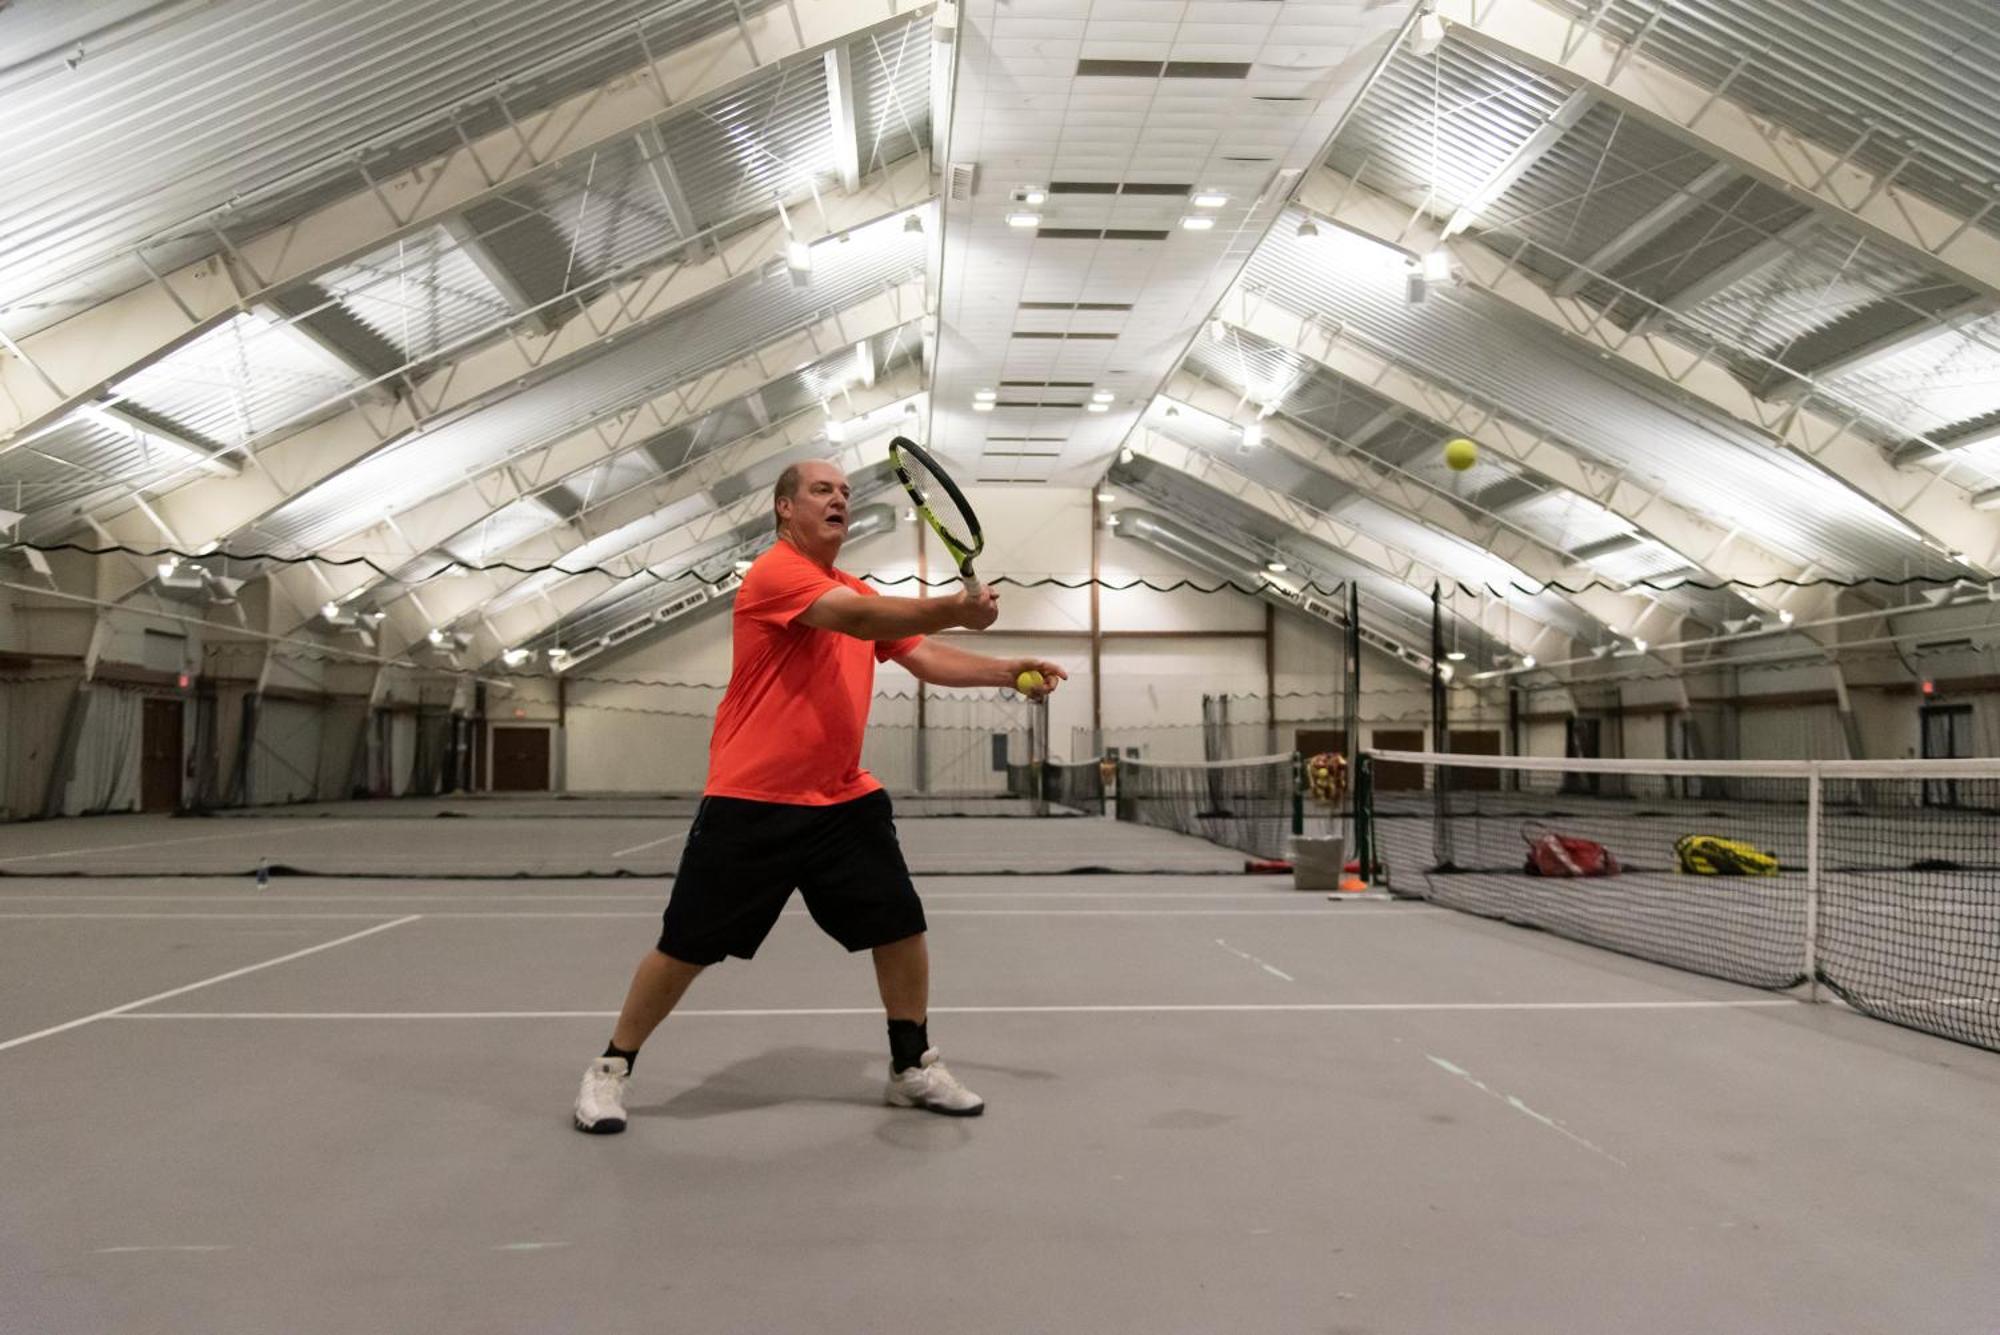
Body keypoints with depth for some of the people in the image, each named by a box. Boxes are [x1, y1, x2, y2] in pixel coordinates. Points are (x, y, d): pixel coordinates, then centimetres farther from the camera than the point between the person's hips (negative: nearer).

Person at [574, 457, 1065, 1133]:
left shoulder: (858, 591, 15)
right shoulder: (776, 571, -12)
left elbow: (926, 658, 11)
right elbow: (860, 619, -27)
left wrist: (1006, 671, -2)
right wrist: (954, 609, -31)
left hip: (844, 800, 7)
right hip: (750, 803, -7)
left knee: (902, 925, 4)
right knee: (687, 947, 2)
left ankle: (913, 1066, 23)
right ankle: (611, 1068, 22)